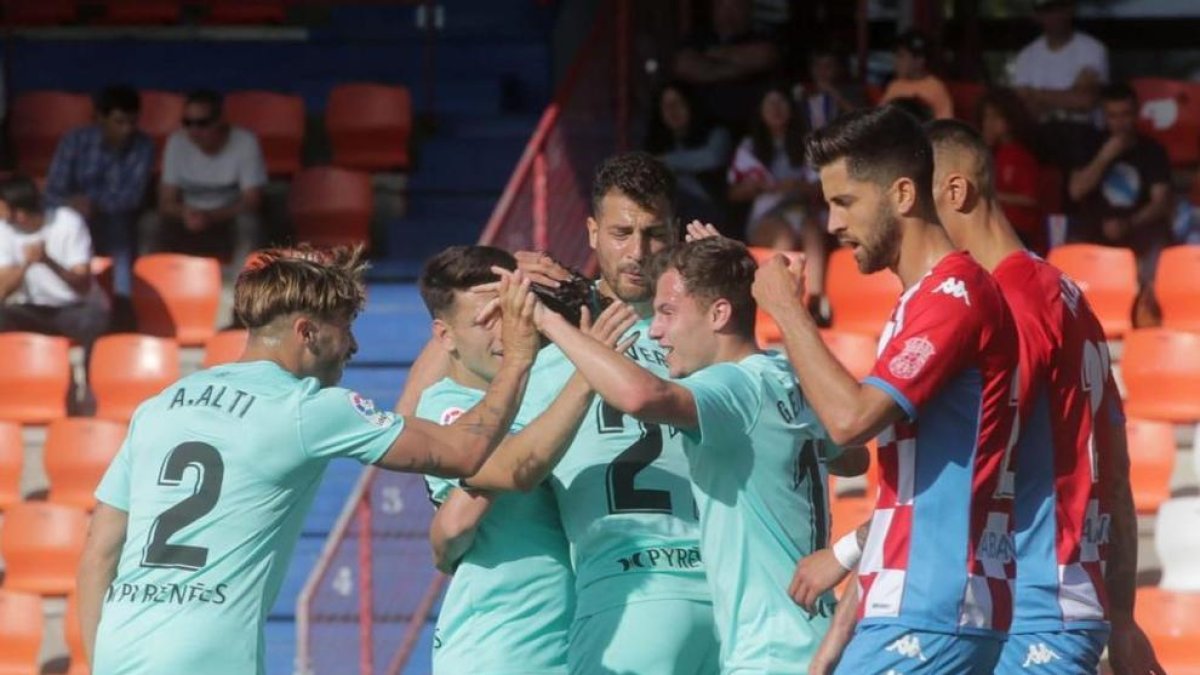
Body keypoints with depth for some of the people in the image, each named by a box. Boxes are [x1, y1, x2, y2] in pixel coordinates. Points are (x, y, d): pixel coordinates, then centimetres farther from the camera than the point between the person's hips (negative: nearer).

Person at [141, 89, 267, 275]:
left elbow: (252, 201, -17)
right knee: (151, 223, -26)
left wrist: (211, 217, -32)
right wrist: (184, 213, -31)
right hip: (189, 224, 2)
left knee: (249, 223, -35)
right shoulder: (177, 143, -8)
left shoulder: (245, 143, -15)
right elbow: (166, 202, -7)